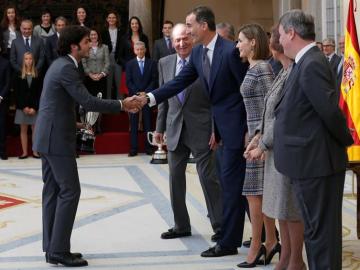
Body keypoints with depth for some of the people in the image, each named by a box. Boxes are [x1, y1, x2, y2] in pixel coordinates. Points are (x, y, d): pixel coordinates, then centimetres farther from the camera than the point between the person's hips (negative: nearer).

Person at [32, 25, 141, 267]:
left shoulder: (61, 65, 14)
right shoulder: (67, 68, -17)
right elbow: (88, 102, -23)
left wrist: (72, 122, 22)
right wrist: (122, 105, -16)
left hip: (48, 137, 10)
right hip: (57, 138, -10)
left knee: (53, 191, 10)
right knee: (70, 191, -8)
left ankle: (52, 248, 14)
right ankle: (59, 250, -6)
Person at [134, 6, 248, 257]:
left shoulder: (230, 51, -19)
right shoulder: (198, 53, 5)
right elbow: (180, 82, 6)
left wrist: (250, 129, -15)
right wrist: (149, 98, -4)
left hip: (237, 124, -9)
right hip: (221, 124, 9)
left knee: (231, 181, -4)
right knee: (240, 181, 15)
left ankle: (228, 241, 4)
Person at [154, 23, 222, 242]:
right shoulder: (165, 63, 7)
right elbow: (163, 98, 13)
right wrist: (160, 127, 11)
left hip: (200, 130, -5)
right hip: (175, 129, 5)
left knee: (209, 178, -2)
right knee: (175, 179, 11)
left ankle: (220, 226, 8)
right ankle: (181, 226, 24)